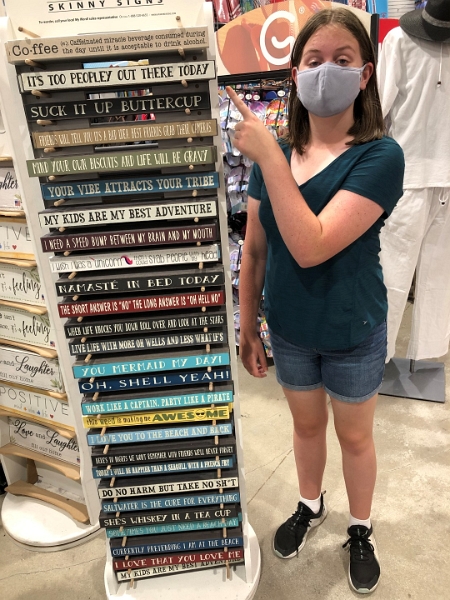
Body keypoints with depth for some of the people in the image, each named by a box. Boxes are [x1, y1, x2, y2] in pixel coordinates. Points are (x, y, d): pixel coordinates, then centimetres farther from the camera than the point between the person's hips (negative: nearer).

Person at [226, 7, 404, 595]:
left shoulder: (380, 156, -18)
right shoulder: (275, 151, -6)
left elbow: (311, 246, -31)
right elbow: (256, 250, 0)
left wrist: (269, 156, -30)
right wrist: (248, 327, 3)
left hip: (353, 333, -3)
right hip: (289, 329, 3)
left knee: (354, 434, 19)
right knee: (306, 423, 24)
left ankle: (360, 529, 47)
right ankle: (310, 505, 53)